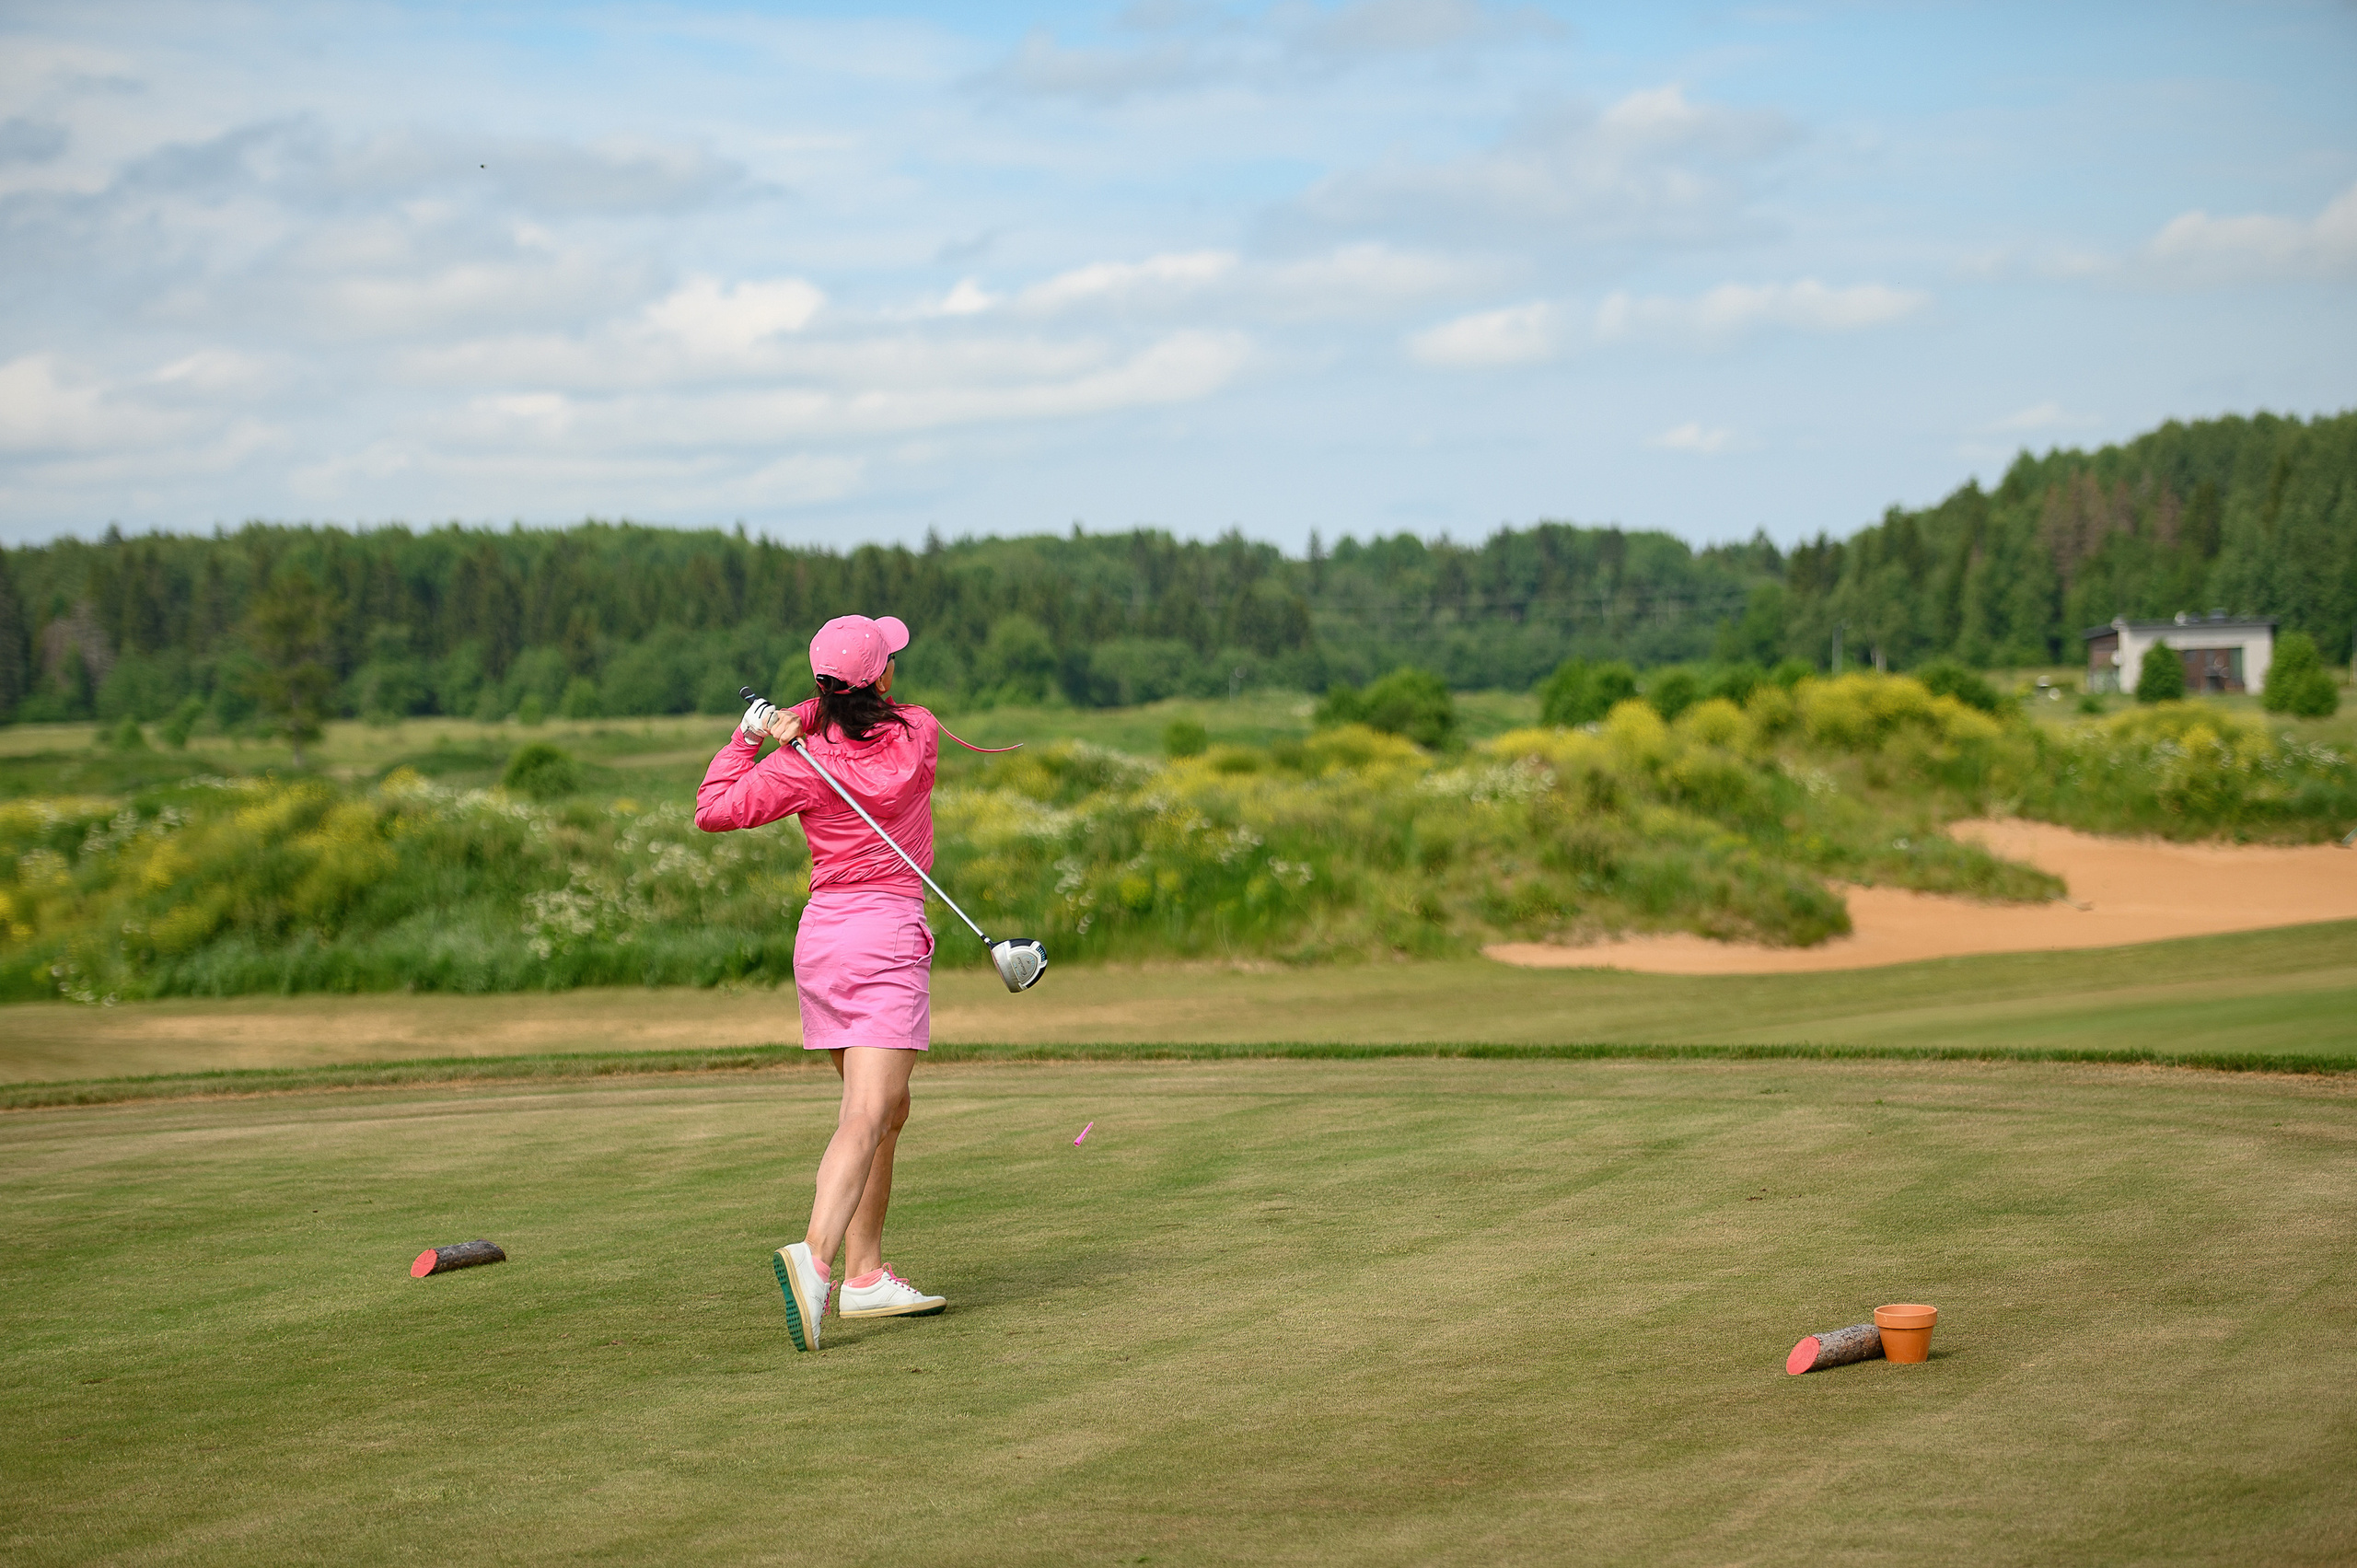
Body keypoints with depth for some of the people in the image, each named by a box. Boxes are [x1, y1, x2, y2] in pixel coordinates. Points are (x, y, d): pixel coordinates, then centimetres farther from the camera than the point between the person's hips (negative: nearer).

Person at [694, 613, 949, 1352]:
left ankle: (866, 1275, 20)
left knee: (887, 1110, 18)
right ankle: (814, 1254, -38)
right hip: (888, 937, -4)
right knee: (865, 1119, -16)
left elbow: (713, 810, -1)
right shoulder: (920, 735, -5)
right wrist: (803, 720, 4)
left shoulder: (804, 765, -6)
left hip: (822, 934, 4)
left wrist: (750, 737, 4)